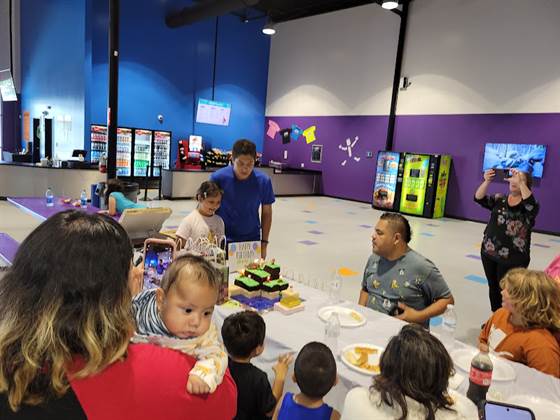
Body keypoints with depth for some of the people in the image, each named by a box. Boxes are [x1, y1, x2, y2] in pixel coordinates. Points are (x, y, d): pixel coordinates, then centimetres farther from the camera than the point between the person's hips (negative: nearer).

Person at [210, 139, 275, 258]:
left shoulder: (263, 181, -11)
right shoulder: (218, 177, -15)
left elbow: (266, 213, 2)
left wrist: (264, 243, 3)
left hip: (252, 240, 1)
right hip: (223, 241, -1)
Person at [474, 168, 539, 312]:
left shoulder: (529, 206, -5)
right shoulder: (499, 200, 5)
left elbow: (530, 201, -28)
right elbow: (479, 198, -8)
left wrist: (520, 182, -31)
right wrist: (487, 181, -21)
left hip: (512, 258, -4)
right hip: (489, 253, 4)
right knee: (493, 287, 17)